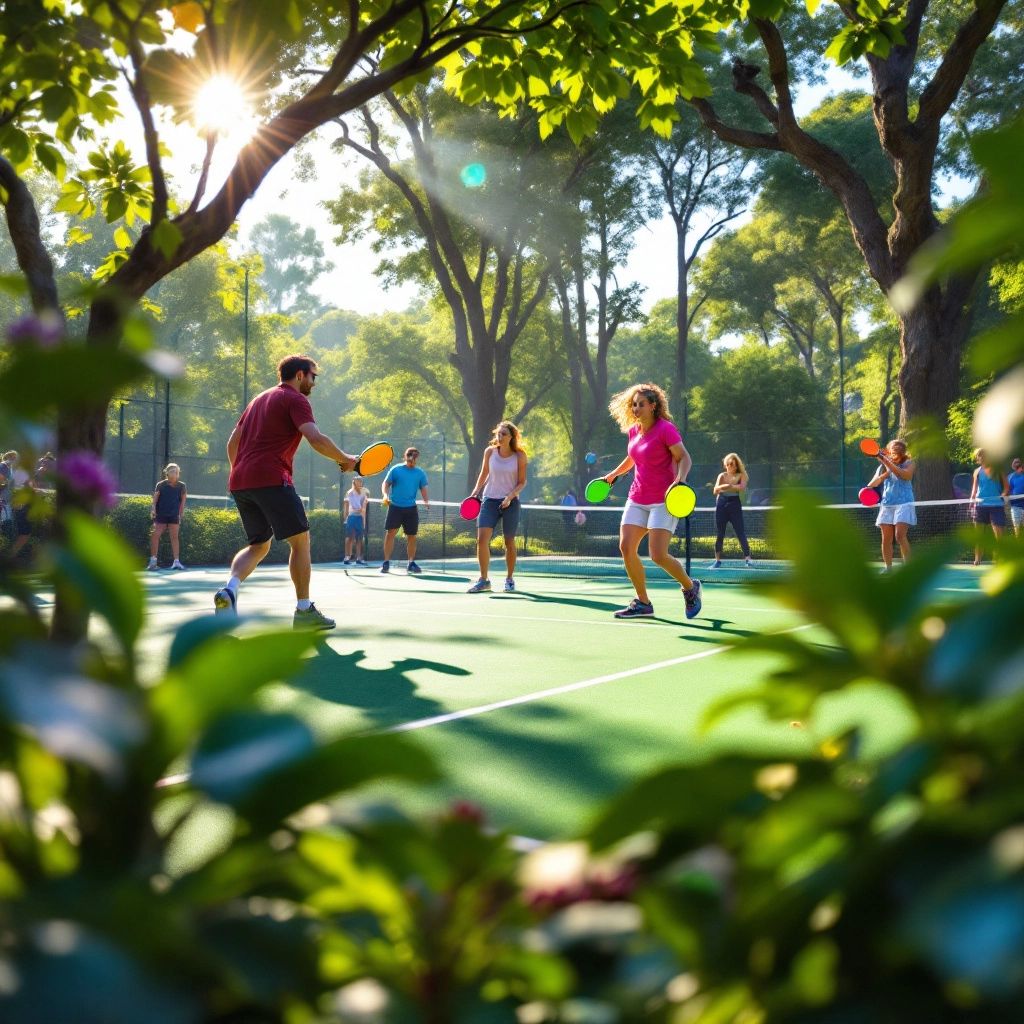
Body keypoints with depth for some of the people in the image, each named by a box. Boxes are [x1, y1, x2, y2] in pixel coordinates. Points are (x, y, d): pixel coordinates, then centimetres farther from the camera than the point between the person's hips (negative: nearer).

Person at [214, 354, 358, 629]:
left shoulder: (259, 399, 25)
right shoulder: (295, 399, -1)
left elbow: (232, 442, 26)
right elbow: (316, 439, -17)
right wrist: (345, 460, -4)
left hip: (239, 482, 8)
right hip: (271, 480, -8)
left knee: (259, 545, 16)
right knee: (300, 541, 2)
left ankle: (230, 589, -8)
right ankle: (304, 610, 3)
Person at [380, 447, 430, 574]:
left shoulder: (420, 473, 8)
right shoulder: (395, 470, 2)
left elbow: (423, 490, 7)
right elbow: (386, 484, 3)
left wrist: (426, 501, -12)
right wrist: (385, 495, -17)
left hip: (411, 509, 3)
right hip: (395, 507, -3)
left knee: (412, 536, 5)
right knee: (390, 532, -11)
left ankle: (411, 563, 15)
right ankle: (386, 562, -7)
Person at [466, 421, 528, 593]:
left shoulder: (519, 455, -6)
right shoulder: (490, 451, -1)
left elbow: (522, 482, -2)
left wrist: (510, 496, -16)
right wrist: (476, 491, 5)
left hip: (510, 502, -1)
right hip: (490, 500, 1)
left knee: (509, 542, 5)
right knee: (482, 539, -12)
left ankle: (509, 579, 22)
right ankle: (483, 580, -4)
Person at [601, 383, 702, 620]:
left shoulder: (665, 429, -13)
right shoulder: (633, 430, 8)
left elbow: (684, 458, -15)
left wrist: (680, 479, -32)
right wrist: (613, 474, 31)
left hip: (664, 501, -7)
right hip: (637, 499, 7)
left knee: (658, 555, -14)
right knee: (626, 547, -7)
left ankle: (690, 587, 15)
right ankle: (643, 603, 6)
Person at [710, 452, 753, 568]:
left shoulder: (741, 475, 5)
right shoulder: (722, 476, 10)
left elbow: (742, 487, -16)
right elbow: (715, 490, -4)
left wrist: (729, 486, -23)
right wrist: (721, 487, -25)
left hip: (734, 504, -2)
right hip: (721, 504, 2)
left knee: (740, 532, -7)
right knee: (719, 534, 3)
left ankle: (748, 558, -6)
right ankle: (718, 560, 9)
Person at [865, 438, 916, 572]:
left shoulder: (908, 463, 0)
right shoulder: (883, 467, 10)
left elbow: (906, 475, -22)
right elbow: (871, 485, 5)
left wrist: (887, 461, -26)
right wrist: (883, 476, -15)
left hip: (904, 504, -4)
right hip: (886, 505, 4)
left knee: (900, 536, -17)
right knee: (886, 539, 2)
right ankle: (888, 567, 11)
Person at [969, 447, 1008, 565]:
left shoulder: (998, 470, 5)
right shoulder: (977, 471, 9)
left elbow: (1006, 486, 5)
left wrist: (1003, 495, -13)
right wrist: (972, 501, 0)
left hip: (996, 505, -2)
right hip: (980, 505, 2)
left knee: (999, 534, -8)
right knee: (978, 535, 4)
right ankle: (977, 559, 12)